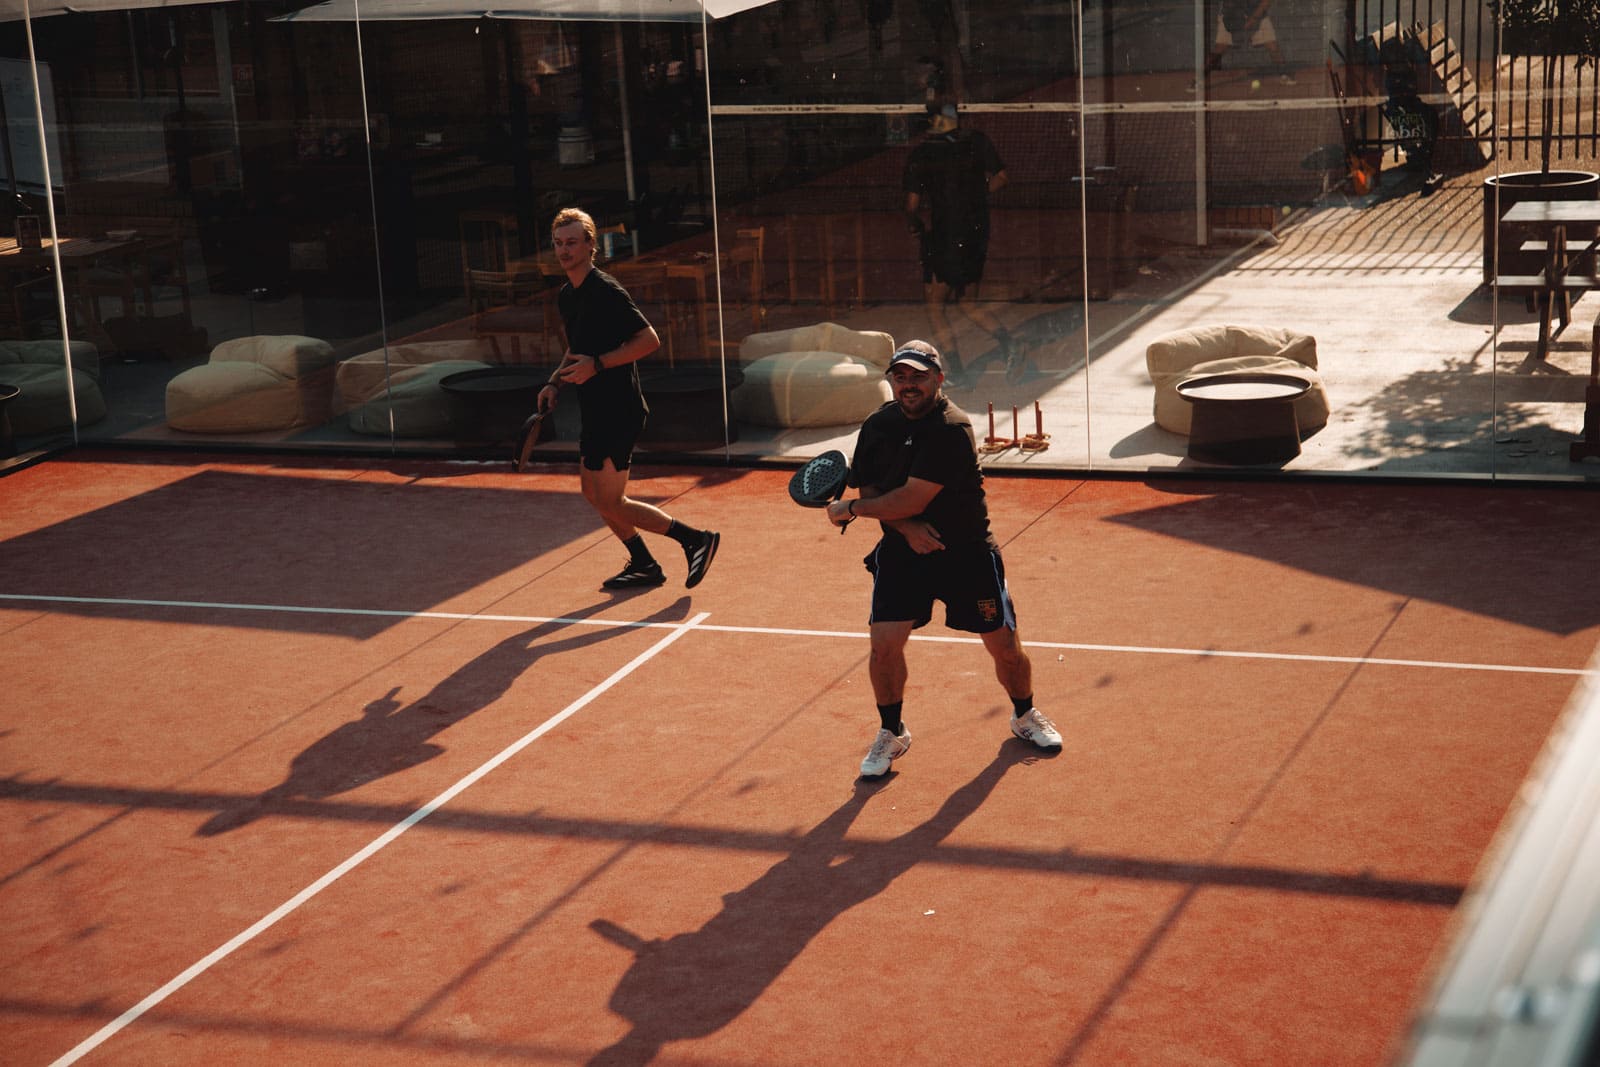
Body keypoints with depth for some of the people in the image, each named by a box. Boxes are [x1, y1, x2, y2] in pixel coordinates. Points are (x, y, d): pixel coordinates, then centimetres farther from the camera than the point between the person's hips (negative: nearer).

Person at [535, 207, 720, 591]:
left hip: (619, 411, -10)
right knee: (592, 490, 16)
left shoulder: (605, 291, -16)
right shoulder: (566, 296, 12)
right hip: (596, 411, 10)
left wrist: (597, 364, -24)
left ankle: (695, 539, -2)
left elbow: (649, 340, -20)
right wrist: (556, 382, 9)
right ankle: (643, 564, 28)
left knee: (610, 503, -9)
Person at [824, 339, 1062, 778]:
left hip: (967, 553, -3)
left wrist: (850, 509, -12)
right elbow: (869, 491, 4)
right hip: (902, 551, 4)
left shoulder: (953, 429, -22)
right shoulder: (877, 426, -1)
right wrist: (905, 526, -17)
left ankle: (1025, 716, 32)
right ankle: (891, 733, 13)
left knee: (1005, 646, 3)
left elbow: (912, 499, -24)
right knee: (884, 643, -10)